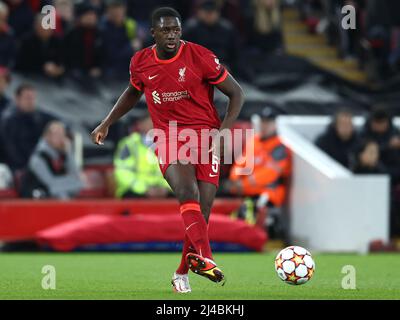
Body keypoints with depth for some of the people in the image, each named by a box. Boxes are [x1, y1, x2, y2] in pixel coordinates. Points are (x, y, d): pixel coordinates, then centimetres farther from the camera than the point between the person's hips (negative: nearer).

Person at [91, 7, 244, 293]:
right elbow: (133, 93, 27)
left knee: (202, 210, -5)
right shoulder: (140, 63, 4)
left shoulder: (200, 57, -7)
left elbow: (236, 93, 0)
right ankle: (204, 257, -44)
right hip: (168, 138, 1)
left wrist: (223, 132, -11)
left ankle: (183, 273, 15)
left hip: (204, 134, -1)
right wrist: (106, 124, 26)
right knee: (187, 193, -27)